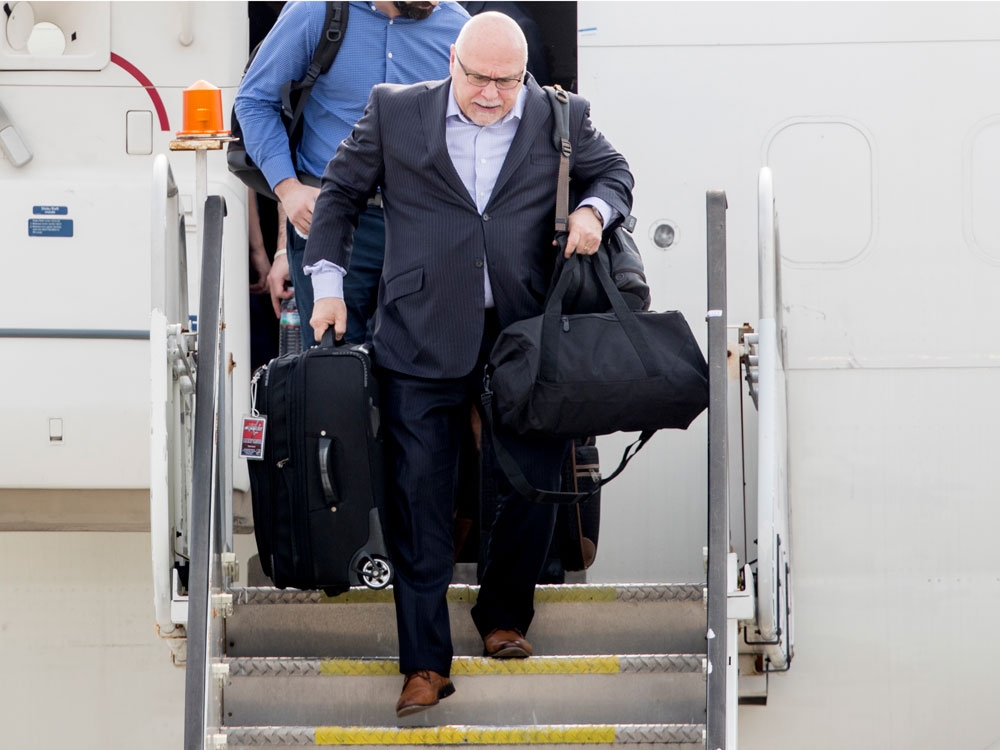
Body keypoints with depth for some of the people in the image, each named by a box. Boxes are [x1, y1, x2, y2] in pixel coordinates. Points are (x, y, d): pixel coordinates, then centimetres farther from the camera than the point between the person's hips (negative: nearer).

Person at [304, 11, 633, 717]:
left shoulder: (562, 118, 5)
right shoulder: (395, 112, 5)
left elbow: (615, 171, 20)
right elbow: (339, 193, 15)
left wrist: (595, 209, -3)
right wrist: (328, 283, 7)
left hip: (526, 336, 1)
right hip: (423, 338, -1)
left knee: (534, 487, 3)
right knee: (420, 499, -3)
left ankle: (504, 618, 28)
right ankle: (426, 664, 4)